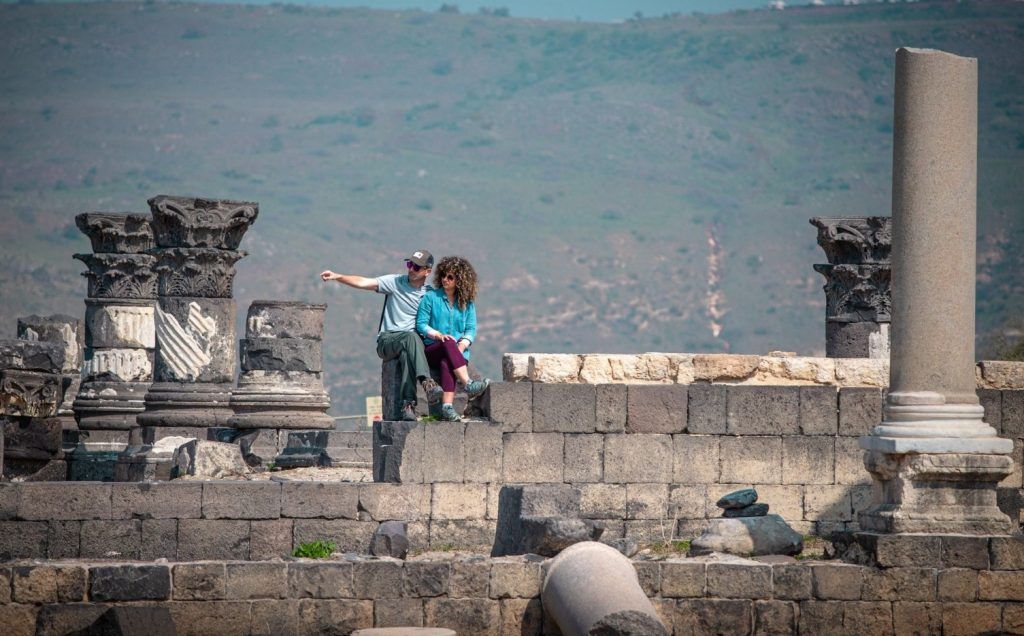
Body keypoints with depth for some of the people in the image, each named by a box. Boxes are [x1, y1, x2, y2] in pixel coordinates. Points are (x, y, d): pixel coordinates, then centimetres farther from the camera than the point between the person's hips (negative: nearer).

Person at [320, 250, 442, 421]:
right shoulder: (395, 282, 9)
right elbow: (364, 283, 0)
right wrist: (337, 276, -11)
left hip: (412, 342, 1)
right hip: (387, 340, -1)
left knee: (406, 354, -37)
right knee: (411, 337, -36)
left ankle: (408, 403, -48)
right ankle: (427, 381, -55)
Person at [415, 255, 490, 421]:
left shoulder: (467, 303, 14)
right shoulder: (431, 297, 8)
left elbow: (471, 329, 8)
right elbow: (421, 324, 3)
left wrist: (463, 345, -13)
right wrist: (438, 335, -14)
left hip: (458, 352, 1)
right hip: (432, 350, -1)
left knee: (446, 363, -36)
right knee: (448, 344, -36)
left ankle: (447, 406, -53)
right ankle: (468, 384, -51)